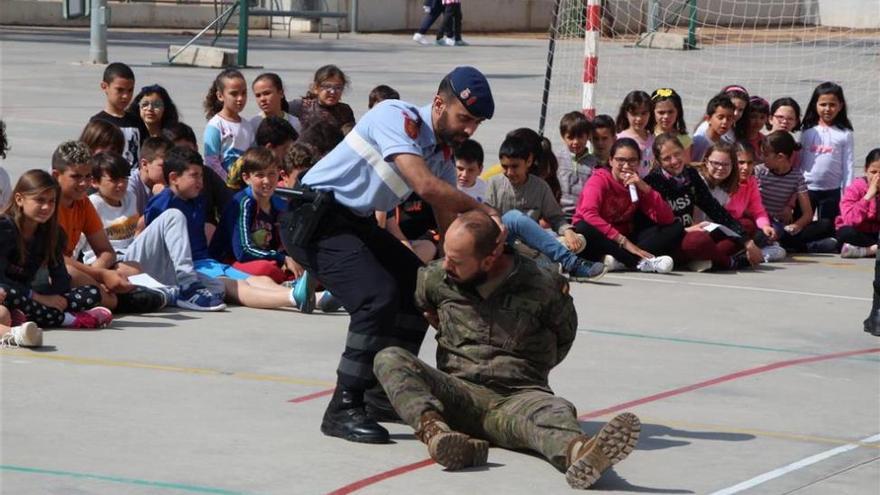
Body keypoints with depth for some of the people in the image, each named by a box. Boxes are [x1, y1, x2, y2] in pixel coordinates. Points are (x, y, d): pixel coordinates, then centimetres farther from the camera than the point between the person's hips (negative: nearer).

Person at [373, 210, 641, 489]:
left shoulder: (542, 288, 2)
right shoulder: (437, 279, 8)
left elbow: (565, 333, 20)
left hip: (517, 398, -2)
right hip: (459, 392, 3)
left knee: (556, 411, -39)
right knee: (389, 359, -24)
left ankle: (578, 452, -77)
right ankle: (433, 431, -52)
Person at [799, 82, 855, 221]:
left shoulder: (844, 134, -3)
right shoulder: (807, 132, 2)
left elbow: (848, 165, -2)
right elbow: (797, 161, 5)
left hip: (832, 191, -1)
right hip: (806, 189, 1)